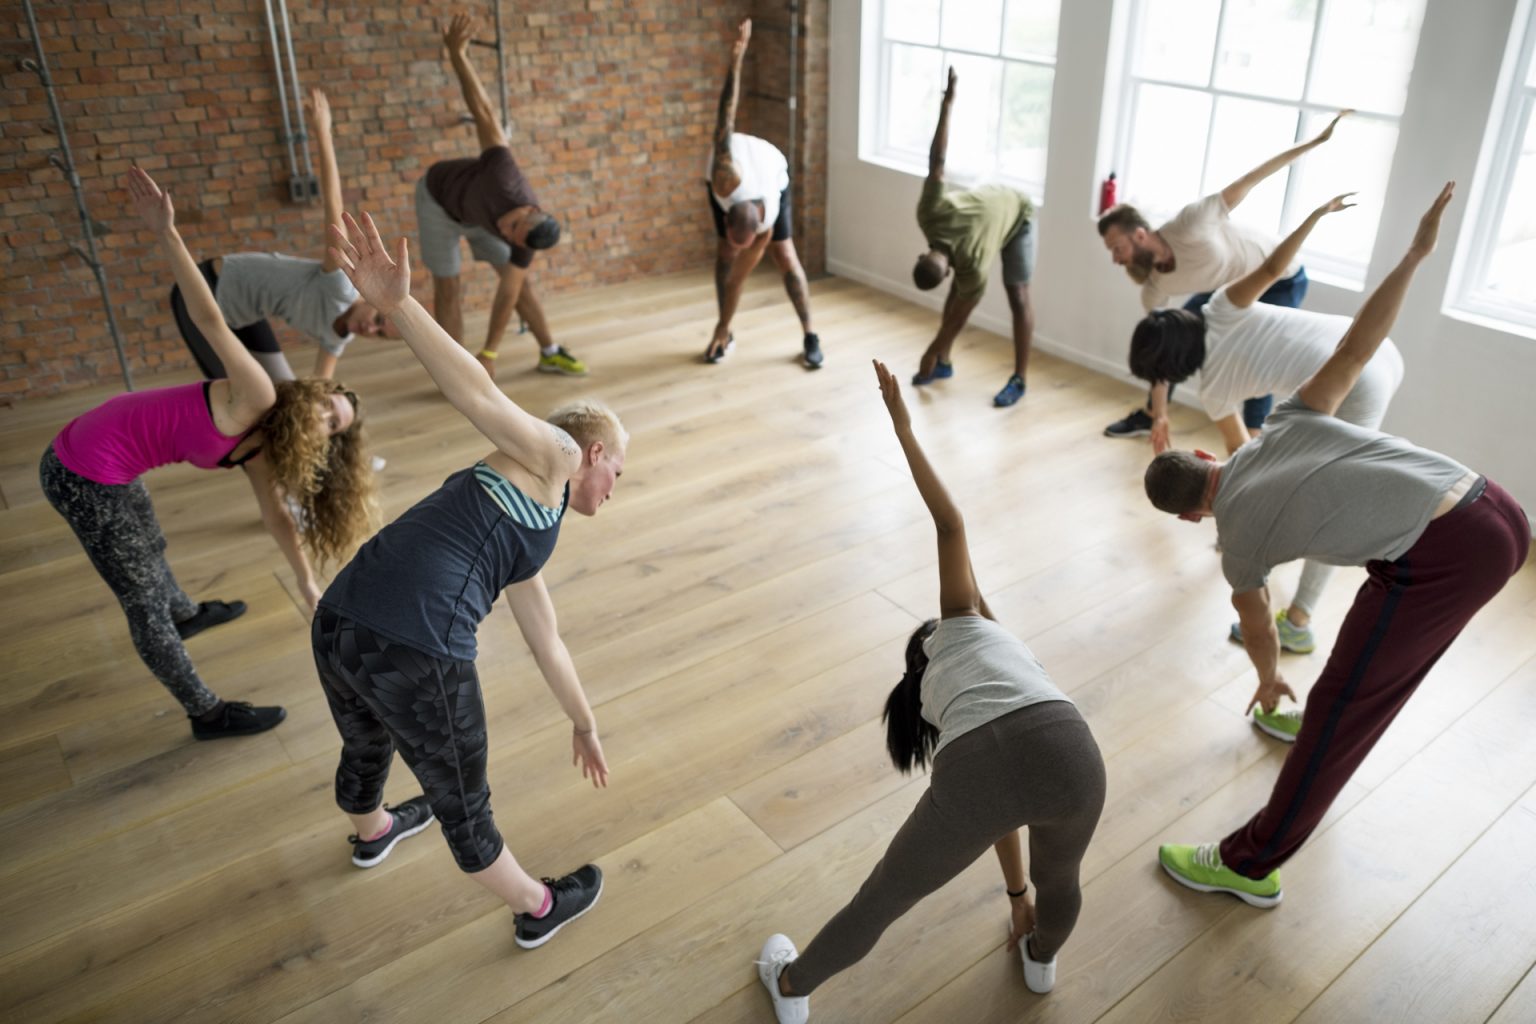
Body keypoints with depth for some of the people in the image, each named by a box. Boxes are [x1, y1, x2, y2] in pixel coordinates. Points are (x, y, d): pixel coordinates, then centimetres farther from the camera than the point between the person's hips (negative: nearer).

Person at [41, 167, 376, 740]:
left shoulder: (259, 445, 6)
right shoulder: (258, 399, -19)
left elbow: (275, 514, 16)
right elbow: (210, 320, -29)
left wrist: (307, 585, 20)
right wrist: (166, 234, -40)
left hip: (111, 466, 9)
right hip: (86, 476, -9)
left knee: (148, 552, 36)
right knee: (145, 601, 5)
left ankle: (187, 616, 65)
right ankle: (207, 715, 19)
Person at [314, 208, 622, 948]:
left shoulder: (528, 542, 26)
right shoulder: (550, 457, 4)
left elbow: (546, 643, 37)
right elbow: (478, 394, -14)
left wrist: (583, 722, 50)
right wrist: (396, 303, -30)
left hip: (337, 629, 9)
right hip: (415, 656, -9)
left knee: (366, 749, 39)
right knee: (461, 807, 17)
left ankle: (372, 835, 71)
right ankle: (538, 911, 43)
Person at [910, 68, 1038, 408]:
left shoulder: (974, 269, -41)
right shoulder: (929, 214, -34)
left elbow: (959, 315, -26)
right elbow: (937, 162, -27)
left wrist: (930, 353, -15)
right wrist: (947, 105, -16)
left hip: (1016, 214, -6)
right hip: (986, 202, 6)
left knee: (1017, 297, -8)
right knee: (957, 289, 5)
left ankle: (1019, 380, -2)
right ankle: (945, 364, 14)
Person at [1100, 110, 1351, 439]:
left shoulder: (1190, 226, -38)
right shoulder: (1153, 287, -17)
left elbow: (1249, 181, -31)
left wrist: (1315, 141, -31)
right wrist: (1160, 414, -11)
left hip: (1280, 279, -6)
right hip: (1231, 284, 6)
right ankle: (1149, 416, 27)